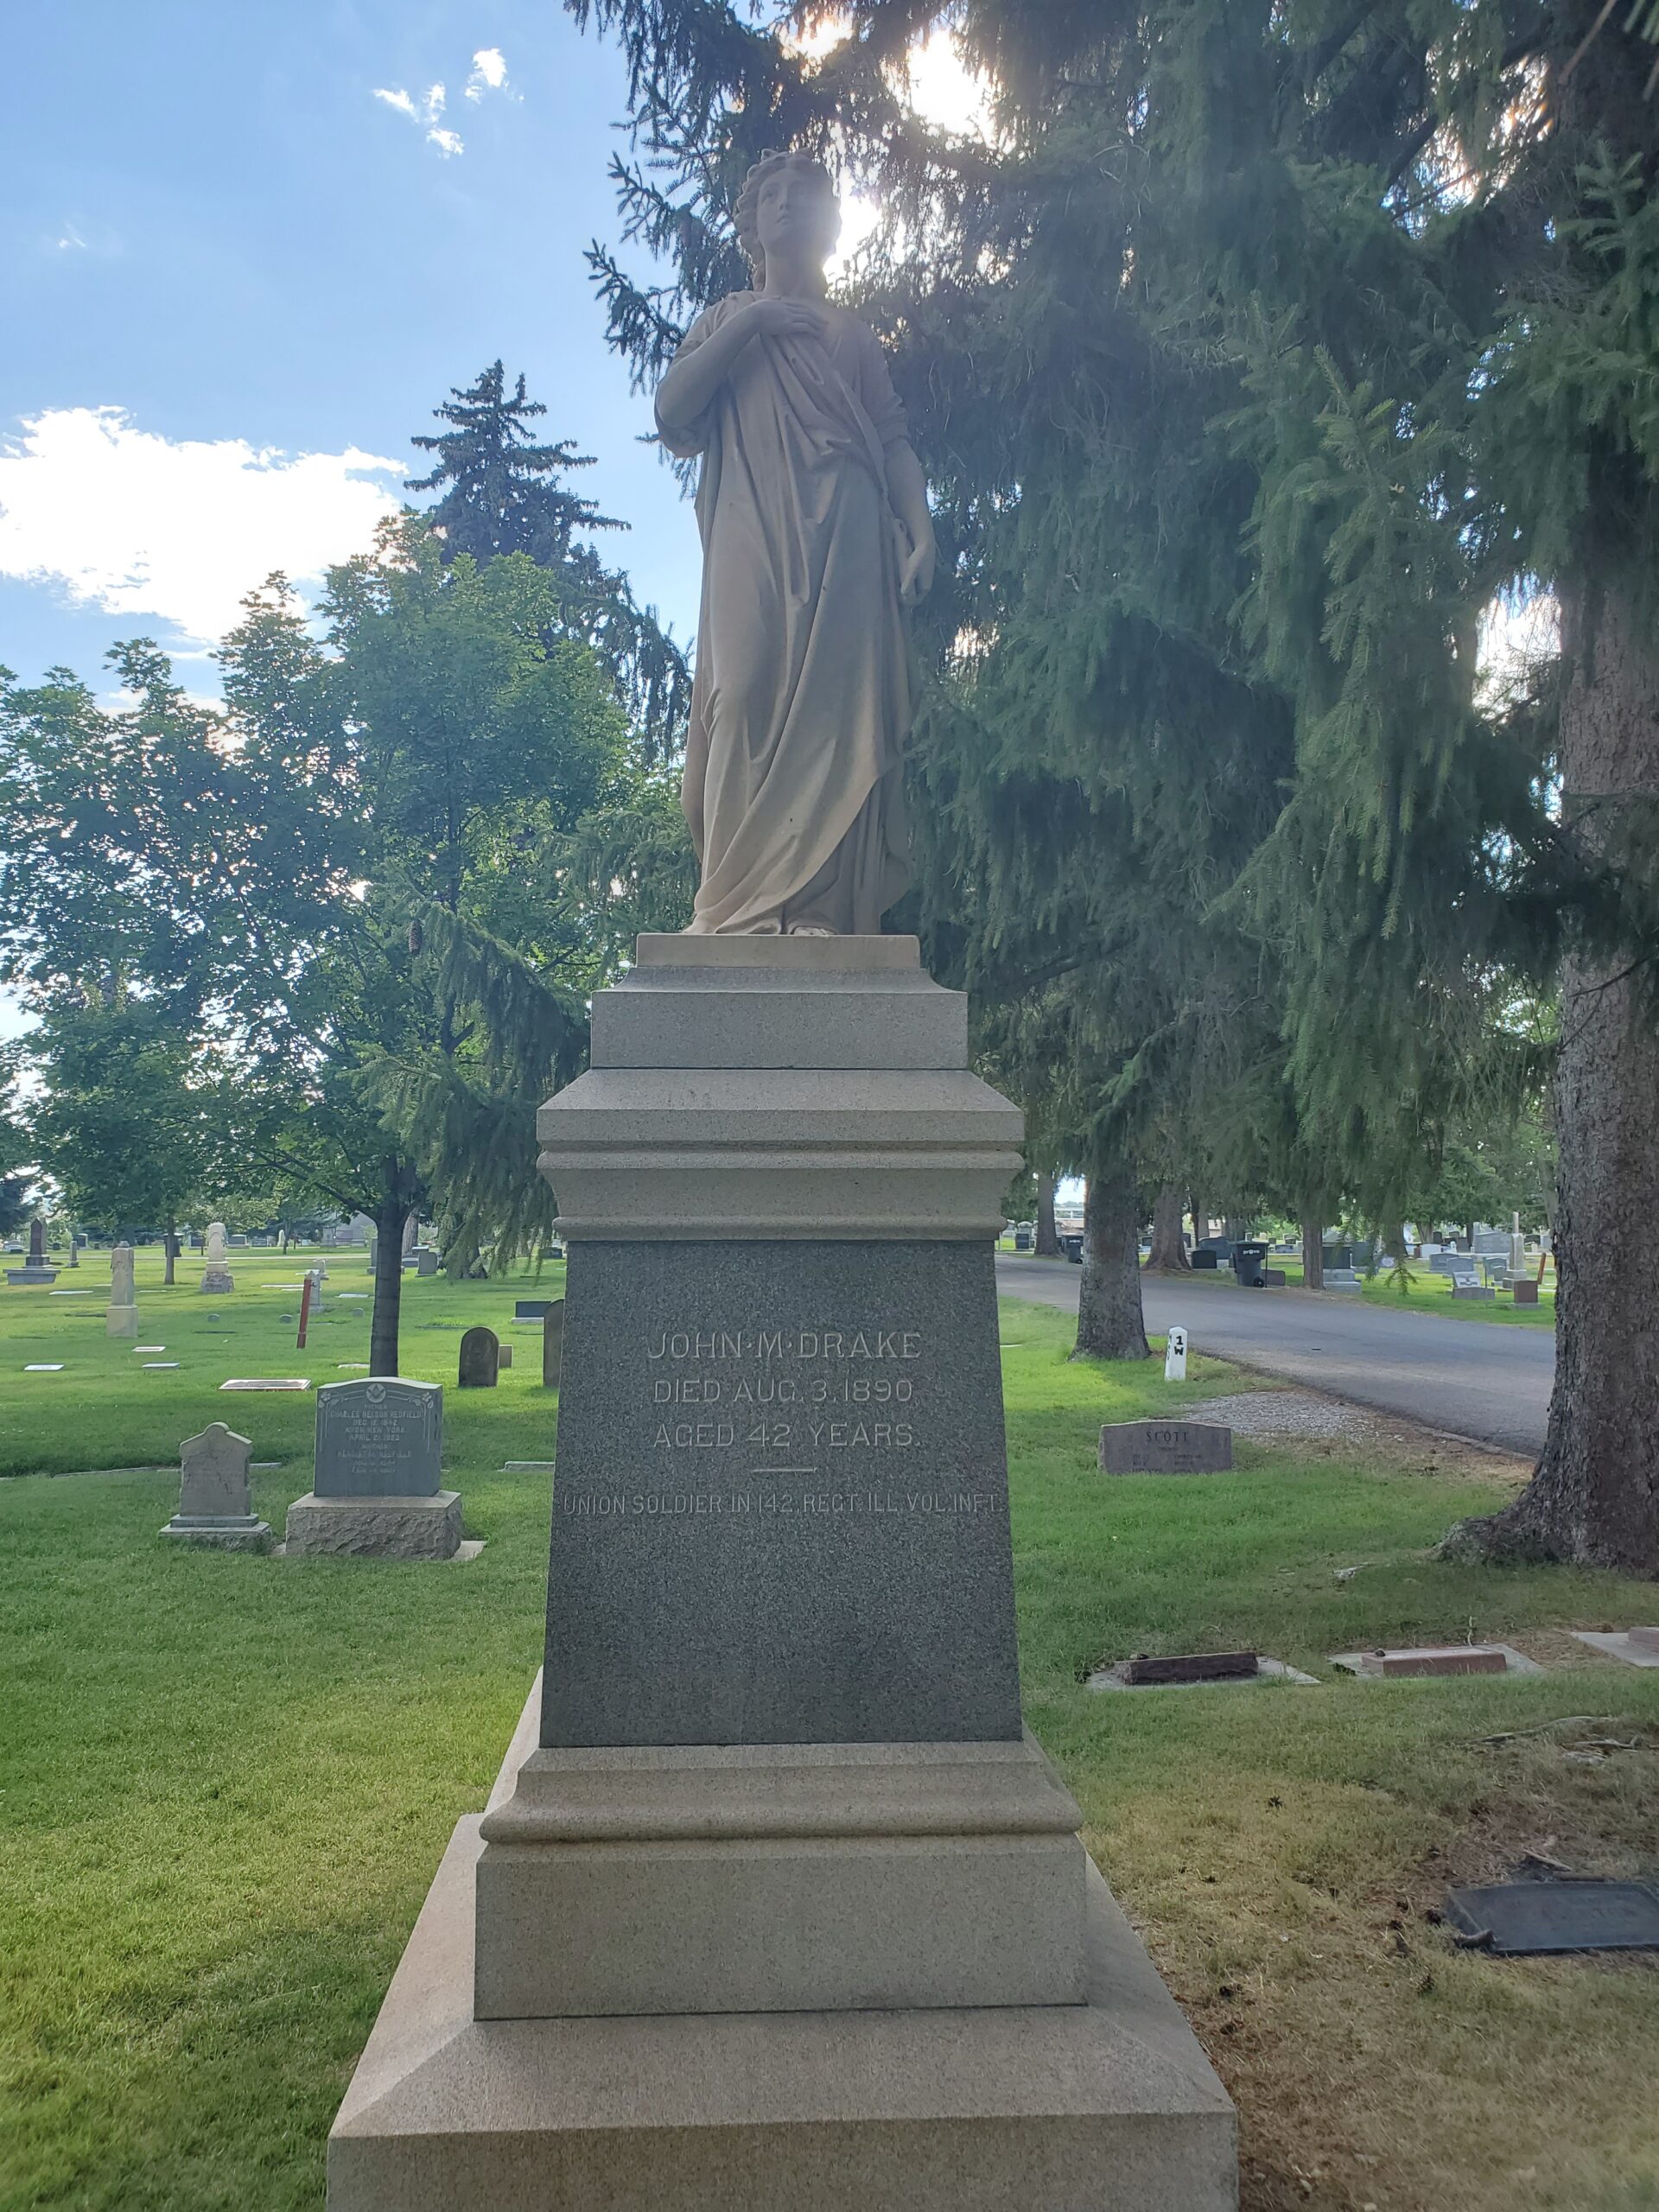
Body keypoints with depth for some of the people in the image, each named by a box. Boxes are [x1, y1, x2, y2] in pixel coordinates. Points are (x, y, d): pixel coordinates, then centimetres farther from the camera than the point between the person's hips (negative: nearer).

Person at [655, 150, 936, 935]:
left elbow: (894, 441, 15)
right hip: (753, 542, 0)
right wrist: (745, 327, 2)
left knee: (834, 709, -14)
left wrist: (919, 528, -2)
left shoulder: (852, 334, 26)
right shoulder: (725, 319, 25)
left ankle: (821, 909, -20)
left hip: (843, 546, 1)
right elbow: (672, 416, 9)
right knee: (747, 697, -17)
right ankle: (741, 906, -20)